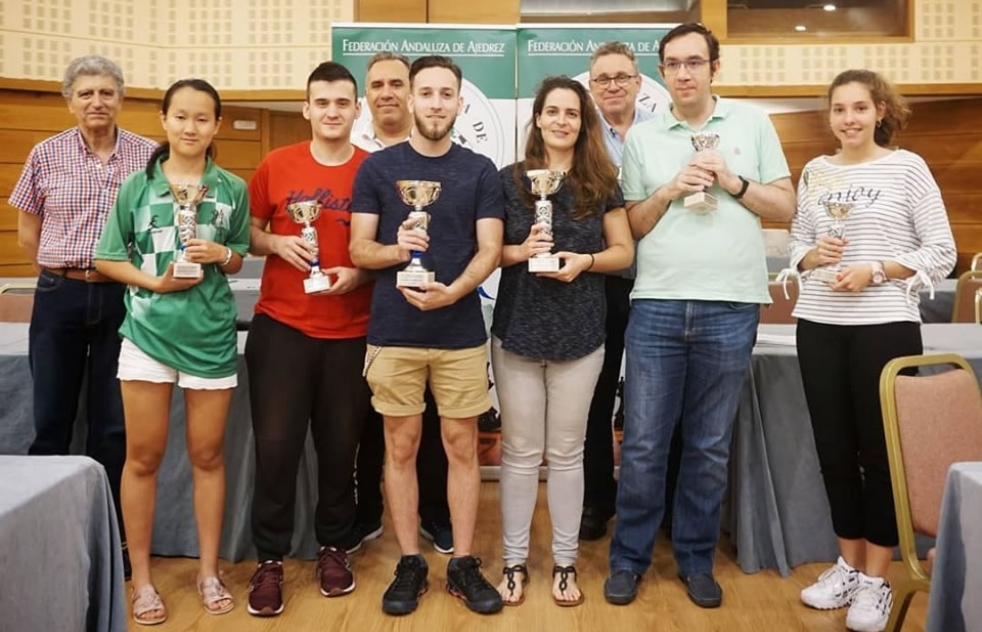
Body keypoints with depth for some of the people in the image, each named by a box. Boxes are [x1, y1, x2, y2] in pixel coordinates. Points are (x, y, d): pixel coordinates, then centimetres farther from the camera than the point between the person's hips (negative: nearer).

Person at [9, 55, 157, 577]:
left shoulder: (148, 155, -1)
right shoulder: (46, 155, 3)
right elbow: (27, 231, 12)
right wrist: (64, 273, 8)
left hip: (122, 299, -1)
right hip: (59, 299, 1)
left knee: (113, 425, 7)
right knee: (51, 421, 8)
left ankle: (110, 535, 22)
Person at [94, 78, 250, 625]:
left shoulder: (232, 189, 3)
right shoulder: (138, 186, 1)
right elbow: (107, 258, 3)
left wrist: (221, 254, -10)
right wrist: (155, 281, -13)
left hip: (212, 335, 1)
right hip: (148, 332, 0)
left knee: (208, 456, 9)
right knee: (144, 457, 7)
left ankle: (209, 571, 24)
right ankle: (142, 577, 21)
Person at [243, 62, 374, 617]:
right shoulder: (276, 165, 3)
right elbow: (248, 233, 11)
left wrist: (358, 273, -13)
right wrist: (277, 243, -10)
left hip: (350, 332, 0)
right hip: (280, 327, 0)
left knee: (340, 445, 10)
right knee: (276, 445, 2)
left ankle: (334, 547, 29)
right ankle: (270, 560, 17)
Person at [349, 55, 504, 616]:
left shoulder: (480, 171, 5)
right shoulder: (377, 167, 4)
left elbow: (490, 249, -2)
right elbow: (359, 249, 2)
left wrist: (452, 291, -19)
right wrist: (396, 250, -20)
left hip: (462, 332, 0)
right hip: (394, 332, 0)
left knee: (463, 446, 6)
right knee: (402, 447, 7)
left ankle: (464, 563, 19)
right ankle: (410, 563, 21)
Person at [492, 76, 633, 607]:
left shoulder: (601, 184, 4)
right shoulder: (509, 179, 1)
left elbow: (624, 252, 6)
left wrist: (585, 260, -13)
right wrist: (519, 250, -17)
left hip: (580, 336, 1)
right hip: (517, 333, 0)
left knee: (567, 452, 9)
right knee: (520, 452, 7)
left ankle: (565, 562, 23)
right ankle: (514, 561, 20)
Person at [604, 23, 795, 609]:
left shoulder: (753, 122, 8)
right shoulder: (642, 137, 9)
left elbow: (786, 207, 7)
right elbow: (630, 226, 9)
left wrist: (734, 183, -8)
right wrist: (669, 191, -7)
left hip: (730, 308, 0)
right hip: (656, 306, 1)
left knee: (710, 447, 9)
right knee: (643, 444, 3)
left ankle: (697, 560, 25)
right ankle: (629, 557, 19)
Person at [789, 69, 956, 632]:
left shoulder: (908, 167, -2)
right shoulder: (815, 172, 8)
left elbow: (942, 253, -2)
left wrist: (876, 271, -15)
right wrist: (813, 255, -7)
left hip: (886, 327, -4)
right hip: (819, 326, 4)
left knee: (881, 450, 4)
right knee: (834, 450, 10)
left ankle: (877, 580, 17)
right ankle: (849, 565, 27)